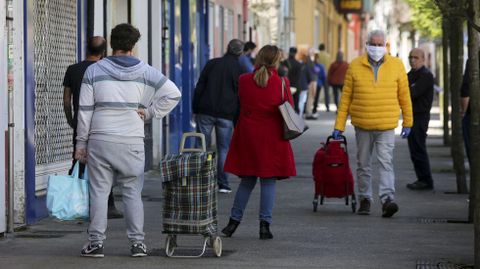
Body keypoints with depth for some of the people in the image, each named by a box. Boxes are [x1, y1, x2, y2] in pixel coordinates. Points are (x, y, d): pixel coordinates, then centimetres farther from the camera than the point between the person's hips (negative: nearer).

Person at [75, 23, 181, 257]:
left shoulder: (94, 71, 1)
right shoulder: (145, 72, 3)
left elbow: (85, 110, 1)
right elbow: (173, 94, -2)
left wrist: (81, 142, 6)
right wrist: (149, 112, 2)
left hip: (100, 140, -1)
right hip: (132, 142, 1)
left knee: (99, 192, 3)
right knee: (132, 193, 7)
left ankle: (96, 242, 2)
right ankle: (137, 242, 6)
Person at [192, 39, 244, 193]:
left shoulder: (212, 64, 6)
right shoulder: (239, 68, 1)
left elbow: (199, 87, 4)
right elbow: (240, 94, 0)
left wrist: (195, 109, 8)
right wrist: (238, 118, 6)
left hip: (205, 111, 1)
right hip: (226, 114, -1)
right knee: (224, 149, 5)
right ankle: (223, 184, 2)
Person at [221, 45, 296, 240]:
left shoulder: (244, 81, -3)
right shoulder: (281, 84, -10)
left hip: (247, 136, 3)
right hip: (271, 138, -3)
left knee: (247, 180, 14)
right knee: (268, 181, 3)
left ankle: (234, 221, 16)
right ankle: (264, 225, -1)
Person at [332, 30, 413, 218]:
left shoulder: (396, 65, 2)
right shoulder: (355, 66, 2)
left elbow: (404, 96, 8)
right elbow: (346, 97, 4)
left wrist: (407, 122, 9)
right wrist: (339, 125, 1)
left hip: (386, 126, -2)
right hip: (362, 125, 2)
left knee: (386, 163, -13)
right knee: (363, 165, 10)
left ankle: (387, 199, -20)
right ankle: (364, 199, 22)